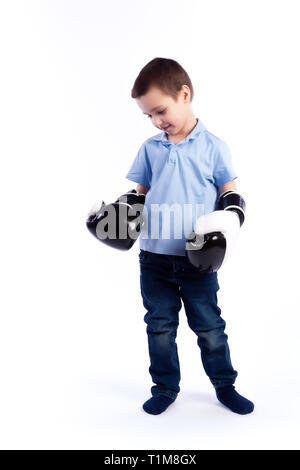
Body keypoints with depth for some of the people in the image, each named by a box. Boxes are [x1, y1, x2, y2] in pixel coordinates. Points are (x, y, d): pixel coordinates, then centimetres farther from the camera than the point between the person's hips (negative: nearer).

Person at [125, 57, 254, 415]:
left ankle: (225, 385, 30)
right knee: (160, 326, 12)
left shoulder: (213, 147, -2)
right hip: (154, 256, 3)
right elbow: (140, 194, 13)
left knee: (209, 326, 10)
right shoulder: (149, 148, 6)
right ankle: (165, 387, 30)